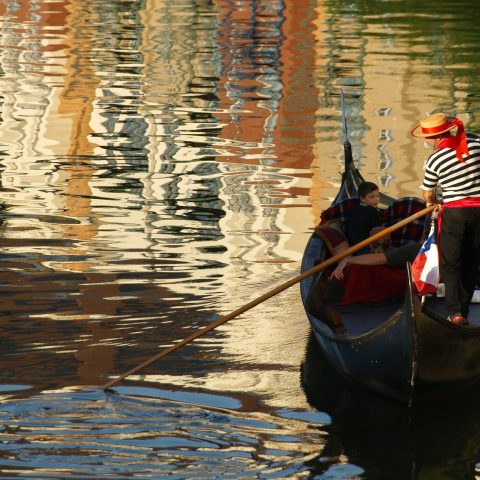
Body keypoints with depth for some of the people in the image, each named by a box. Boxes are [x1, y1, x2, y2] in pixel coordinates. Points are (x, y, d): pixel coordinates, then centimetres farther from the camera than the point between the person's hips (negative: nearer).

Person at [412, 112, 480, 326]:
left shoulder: (434, 160, -10)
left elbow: (428, 195, 5)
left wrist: (433, 203, 26)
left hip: (454, 213, -3)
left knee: (450, 264, 5)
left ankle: (455, 310, -9)